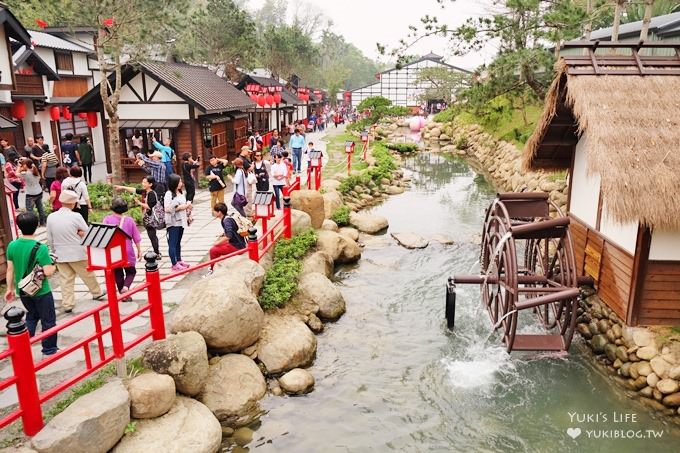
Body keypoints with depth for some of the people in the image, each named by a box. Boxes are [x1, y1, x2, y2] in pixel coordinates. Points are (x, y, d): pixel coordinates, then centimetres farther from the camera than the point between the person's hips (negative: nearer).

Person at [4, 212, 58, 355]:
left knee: (32, 315, 27)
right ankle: (49, 349, 22)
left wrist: (10, 288, 13)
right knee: (48, 320, 11)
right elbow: (48, 272, -25)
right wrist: (54, 265, -4)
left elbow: (10, 269, 2)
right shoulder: (40, 247, -24)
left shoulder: (12, 245, -6)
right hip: (40, 291, -6)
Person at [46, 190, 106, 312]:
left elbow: (50, 239, 5)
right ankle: (97, 293, 33)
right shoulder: (76, 216, -16)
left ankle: (67, 304, 12)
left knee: (66, 280, 10)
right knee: (88, 275, 15)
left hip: (60, 255, 4)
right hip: (77, 253, -3)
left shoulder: (51, 217, -4)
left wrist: (54, 251, 17)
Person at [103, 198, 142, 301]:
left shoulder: (107, 219, -6)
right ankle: (126, 286, -11)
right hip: (127, 252, 0)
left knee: (118, 274, 14)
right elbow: (136, 238, 1)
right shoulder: (129, 220, -3)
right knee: (131, 271, 15)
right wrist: (139, 251, 10)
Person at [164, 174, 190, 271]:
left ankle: (179, 260, 25)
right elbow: (167, 209, -19)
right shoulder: (169, 194, -13)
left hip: (180, 221, 8)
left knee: (178, 242, 16)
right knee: (172, 243, -2)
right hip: (173, 223, -8)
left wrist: (187, 206, 2)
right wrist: (179, 208, -19)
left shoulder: (180, 193, 11)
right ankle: (174, 264, 0)